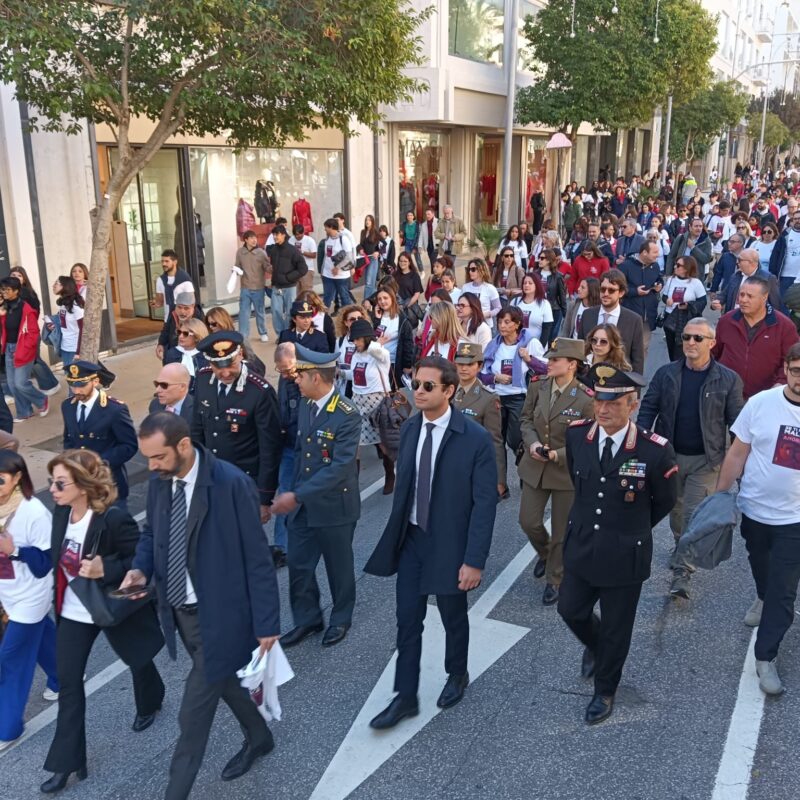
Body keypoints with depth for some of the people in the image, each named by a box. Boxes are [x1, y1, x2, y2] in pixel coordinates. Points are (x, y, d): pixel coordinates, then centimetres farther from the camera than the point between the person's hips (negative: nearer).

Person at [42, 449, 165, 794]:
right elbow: (59, 558, 5)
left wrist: (106, 569, -37)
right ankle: (66, 762, 18)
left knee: (137, 659, 23)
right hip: (73, 612, 5)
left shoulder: (114, 519, -30)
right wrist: (59, 597, 6)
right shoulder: (61, 513, -10)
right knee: (68, 683, 6)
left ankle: (149, 704, 55)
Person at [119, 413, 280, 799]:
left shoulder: (232, 484, -25)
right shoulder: (158, 482, -5)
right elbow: (151, 530, 14)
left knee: (194, 712, 2)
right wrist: (141, 567, -8)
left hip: (218, 616, -7)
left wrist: (266, 622, -15)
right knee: (222, 679, 27)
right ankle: (258, 737, 52)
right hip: (179, 612, 7)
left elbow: (257, 559, -19)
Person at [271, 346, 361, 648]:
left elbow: (341, 467, -27)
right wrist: (295, 493, 9)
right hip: (303, 505, 6)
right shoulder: (305, 406, 2)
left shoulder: (347, 416, -22)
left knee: (338, 567, 14)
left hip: (334, 506, -6)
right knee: (298, 566, 12)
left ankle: (340, 619, 36)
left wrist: (297, 496, -29)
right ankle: (306, 620, 32)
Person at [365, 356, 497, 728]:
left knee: (453, 618, 18)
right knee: (407, 621, 10)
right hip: (410, 539, 4)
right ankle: (405, 697, 26)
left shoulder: (476, 438, -18)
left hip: (449, 543, -4)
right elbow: (403, 486, 8)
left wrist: (474, 560, -19)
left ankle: (457, 675, 45)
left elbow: (485, 503, -17)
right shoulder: (409, 429, -1)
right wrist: (394, 535, 9)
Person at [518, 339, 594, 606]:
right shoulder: (537, 386, -6)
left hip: (567, 471, -4)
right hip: (534, 467, 4)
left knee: (561, 531, 10)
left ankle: (555, 581, 32)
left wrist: (558, 454, -23)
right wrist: (532, 443, -14)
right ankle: (545, 554, 45)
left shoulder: (586, 399, -19)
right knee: (528, 521, 11)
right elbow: (525, 419, 5)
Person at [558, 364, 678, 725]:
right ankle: (594, 646, 52)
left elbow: (665, 501, -3)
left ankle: (605, 692, 38)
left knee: (615, 630, 13)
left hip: (624, 556, -3)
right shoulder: (576, 435, -11)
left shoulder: (655, 451, -23)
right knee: (570, 610, 17)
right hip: (581, 547, 4)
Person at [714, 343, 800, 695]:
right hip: (754, 508, 2)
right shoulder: (761, 403, -12)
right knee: (760, 564, 27)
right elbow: (737, 454, -3)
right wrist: (719, 496, -2)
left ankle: (765, 657, 16)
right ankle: (764, 599, 58)